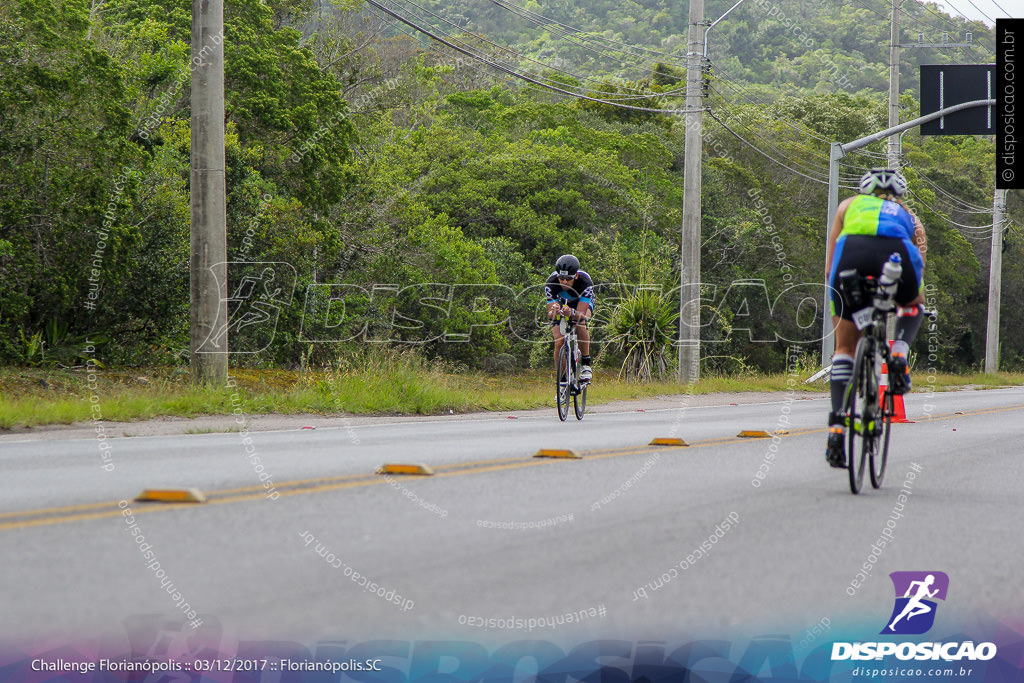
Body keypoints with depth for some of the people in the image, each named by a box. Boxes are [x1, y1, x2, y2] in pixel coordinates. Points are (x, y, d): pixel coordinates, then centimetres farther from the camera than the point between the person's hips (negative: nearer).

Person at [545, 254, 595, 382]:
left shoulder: (585, 282, -38)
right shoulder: (551, 283, -34)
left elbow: (581, 314, -44)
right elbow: (550, 313, -37)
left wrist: (572, 313, -67)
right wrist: (554, 312, -61)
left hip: (582, 303, -1)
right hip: (561, 303, 1)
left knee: (581, 323, -35)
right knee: (559, 344, -16)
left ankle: (586, 365, -21)